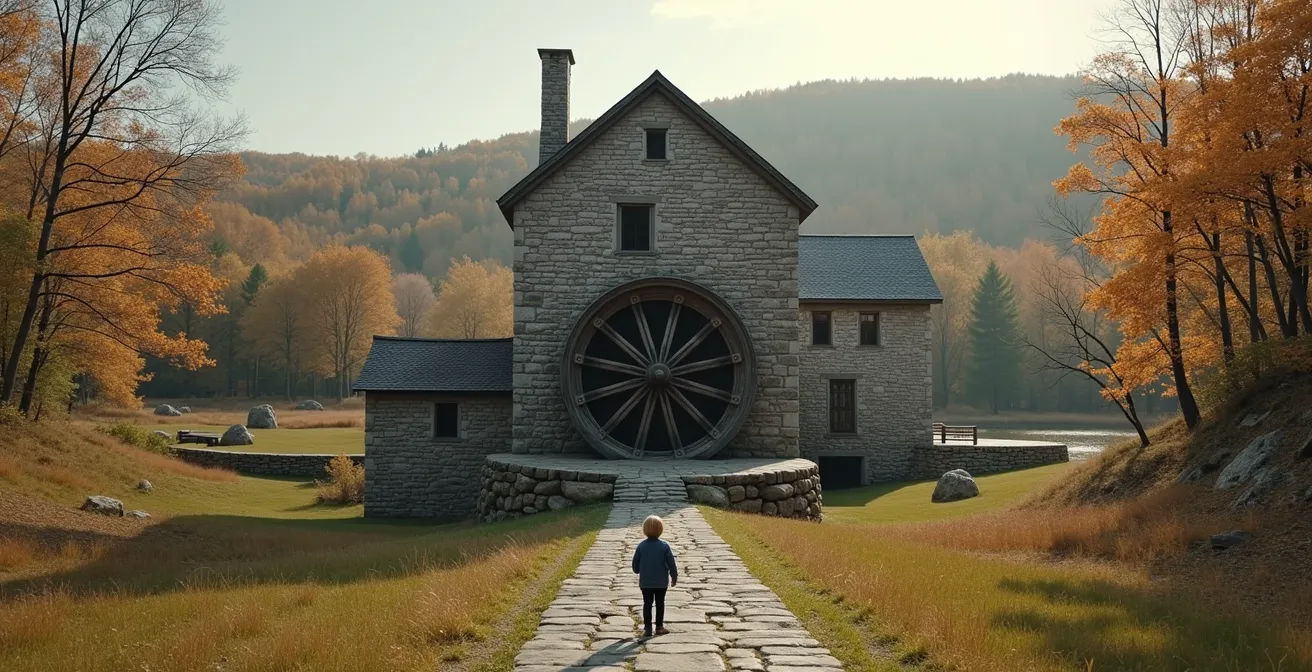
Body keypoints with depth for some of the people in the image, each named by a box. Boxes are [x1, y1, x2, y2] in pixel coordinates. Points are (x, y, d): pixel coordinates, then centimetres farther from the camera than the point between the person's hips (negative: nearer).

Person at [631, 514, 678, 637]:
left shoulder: (641, 545, -8)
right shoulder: (664, 546, -12)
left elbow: (635, 563, 0)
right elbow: (671, 564, -9)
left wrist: (637, 571, 23)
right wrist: (674, 577, 6)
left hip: (645, 582, 1)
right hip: (661, 582, -1)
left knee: (647, 604, 8)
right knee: (660, 603, 12)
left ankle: (647, 627, 6)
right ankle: (659, 627, 15)